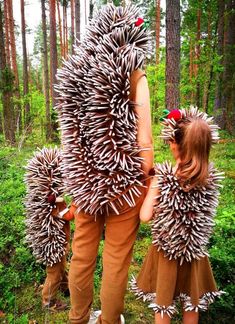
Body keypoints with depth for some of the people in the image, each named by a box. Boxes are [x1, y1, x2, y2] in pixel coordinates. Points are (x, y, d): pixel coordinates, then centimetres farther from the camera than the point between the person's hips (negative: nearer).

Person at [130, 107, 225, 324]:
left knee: (163, 302, 21)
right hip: (195, 251, 3)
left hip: (166, 249, -3)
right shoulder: (212, 178, -12)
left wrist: (152, 185, -7)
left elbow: (145, 216, -21)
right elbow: (204, 214, -2)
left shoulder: (162, 176, -23)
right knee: (192, 303, 25)